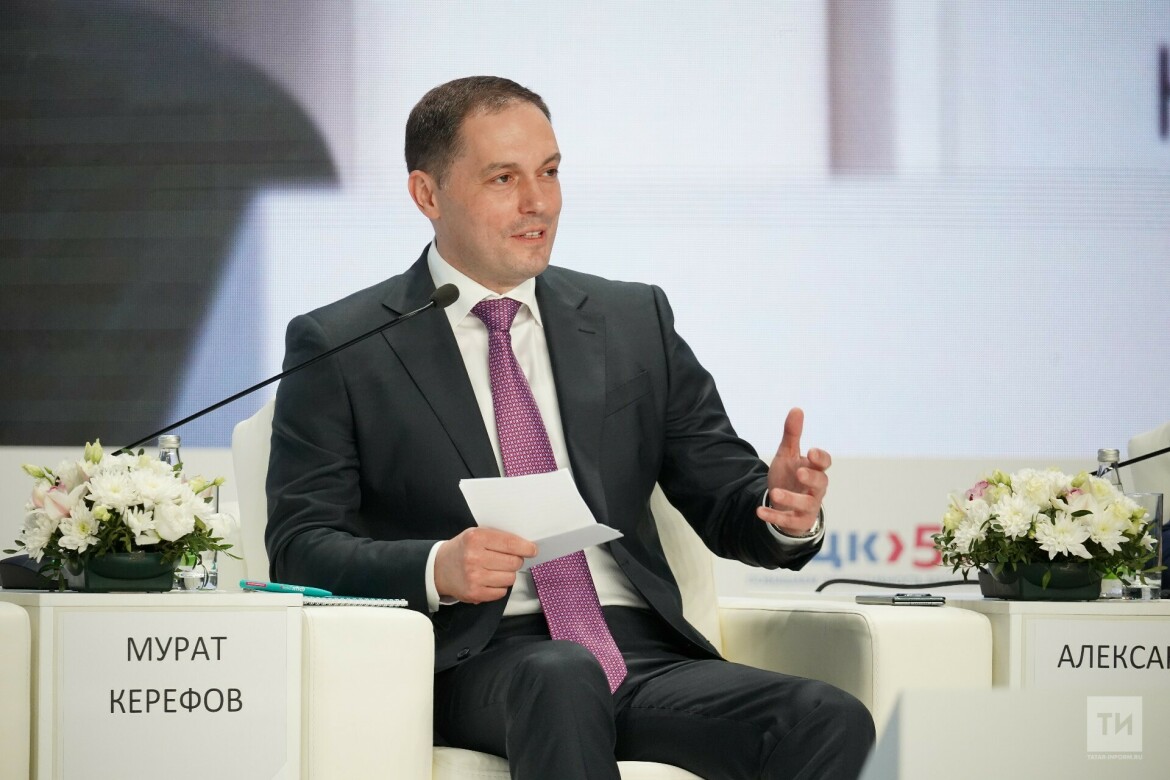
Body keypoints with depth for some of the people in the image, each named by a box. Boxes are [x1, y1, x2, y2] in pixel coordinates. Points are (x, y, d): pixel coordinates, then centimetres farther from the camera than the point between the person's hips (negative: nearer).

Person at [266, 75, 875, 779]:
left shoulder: (636, 321, 19)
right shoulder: (337, 347, 9)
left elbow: (726, 501, 18)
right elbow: (299, 547, 2)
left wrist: (782, 508, -7)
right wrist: (438, 569, -17)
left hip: (642, 652, 4)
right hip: (472, 661, -4)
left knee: (830, 720, -27)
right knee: (563, 674, -41)